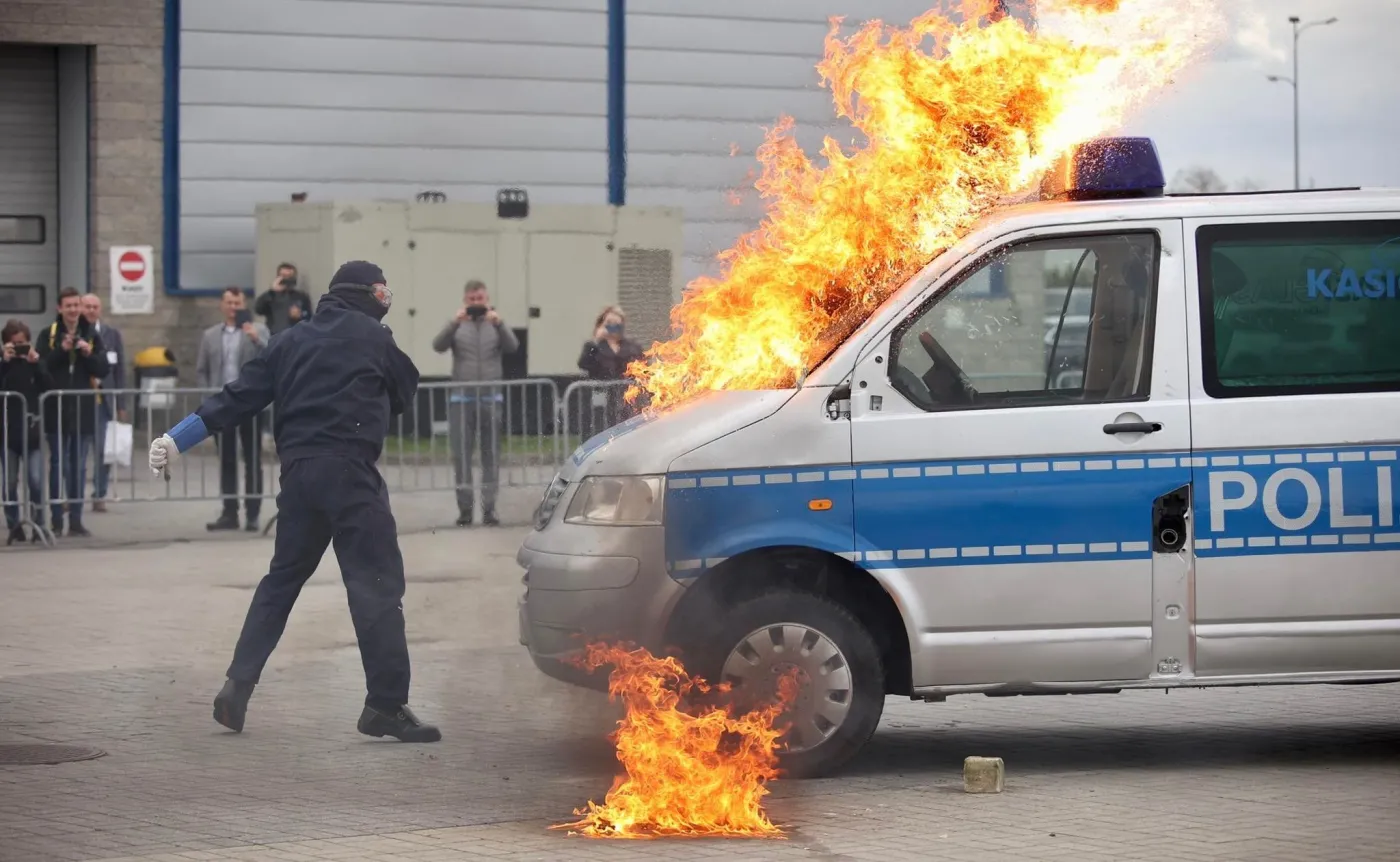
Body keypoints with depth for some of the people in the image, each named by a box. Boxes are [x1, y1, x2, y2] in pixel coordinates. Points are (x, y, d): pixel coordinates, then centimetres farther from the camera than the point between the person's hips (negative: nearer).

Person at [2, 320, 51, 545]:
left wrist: (35, 363, -9)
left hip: (32, 430, 0)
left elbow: (49, 389, -4)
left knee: (36, 480, -8)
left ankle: (38, 526, 2)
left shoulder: (35, 363, 8)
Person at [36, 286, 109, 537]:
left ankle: (76, 520, 11)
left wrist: (89, 354, -15)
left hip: (83, 409, 2)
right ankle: (57, 521, 3)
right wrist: (61, 350, -18)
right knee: (59, 465, -1)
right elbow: (41, 368, -7)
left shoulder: (92, 336, 6)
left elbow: (103, 370, 3)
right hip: (56, 408, -2)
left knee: (79, 467, 6)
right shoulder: (48, 335, 0)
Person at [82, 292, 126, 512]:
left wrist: (121, 405, 3)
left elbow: (120, 370, 7)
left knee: (103, 450, -2)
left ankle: (99, 496, 6)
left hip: (102, 398, 2)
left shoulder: (112, 334, 6)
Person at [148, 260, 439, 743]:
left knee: (282, 579, 19)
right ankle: (386, 705, -14)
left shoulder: (291, 342, 15)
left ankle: (238, 685, 17)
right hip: (349, 470, -6)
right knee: (377, 584, -7)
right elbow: (405, 392, 13)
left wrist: (179, 440, 13)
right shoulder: (373, 338, 2)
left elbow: (239, 398, 12)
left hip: (297, 470, 6)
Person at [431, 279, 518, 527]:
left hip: (491, 399, 0)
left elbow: (513, 346, -8)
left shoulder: (496, 324, 8)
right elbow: (438, 346, -10)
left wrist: (499, 324, -25)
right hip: (461, 399, 0)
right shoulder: (458, 326, 6)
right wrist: (454, 323, -26)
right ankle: (464, 508, 3)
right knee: (461, 456, -2)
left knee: (491, 456, 2)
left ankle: (489, 508, 5)